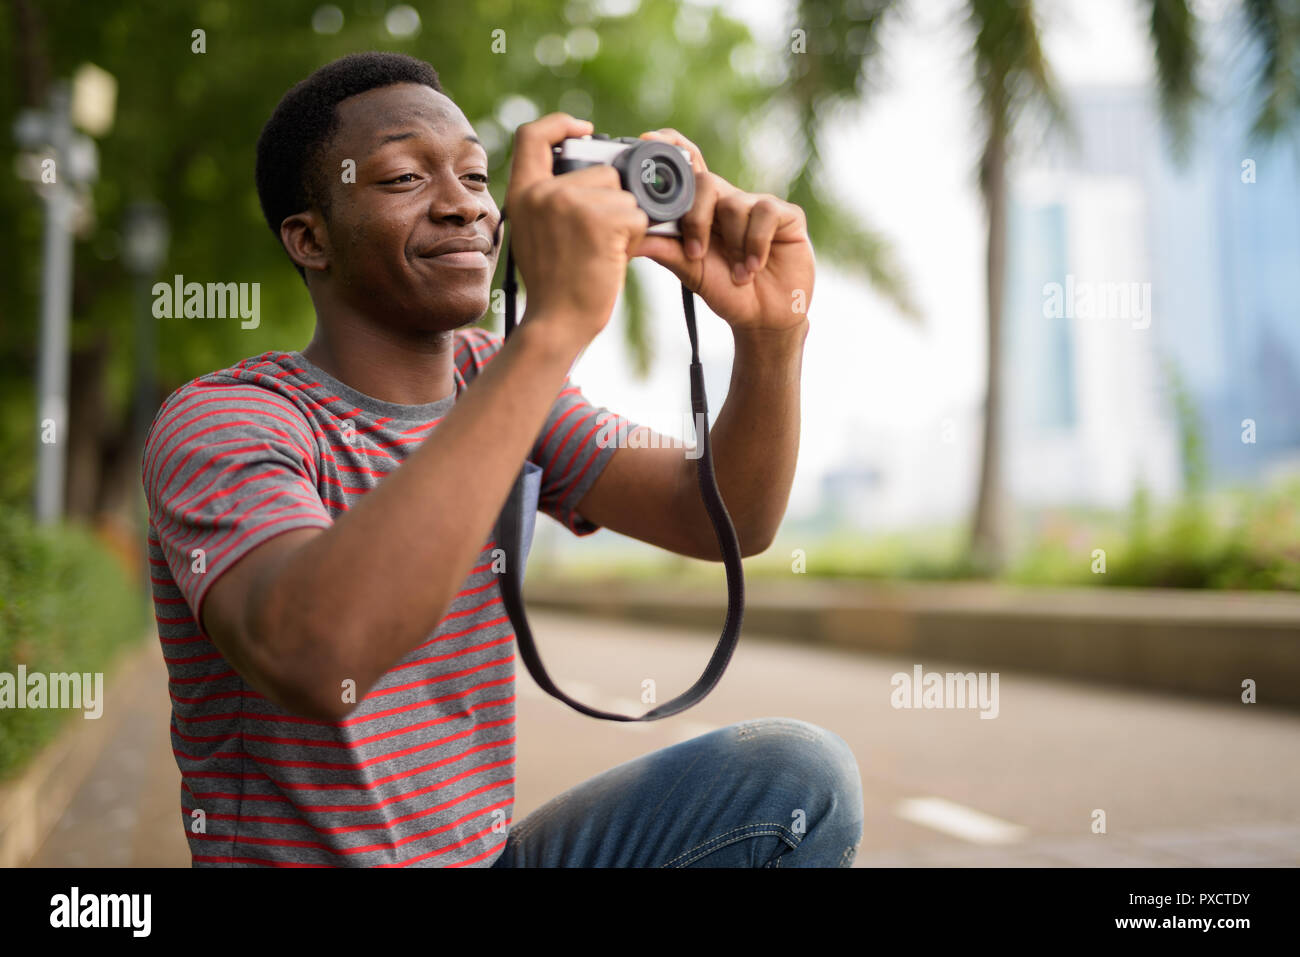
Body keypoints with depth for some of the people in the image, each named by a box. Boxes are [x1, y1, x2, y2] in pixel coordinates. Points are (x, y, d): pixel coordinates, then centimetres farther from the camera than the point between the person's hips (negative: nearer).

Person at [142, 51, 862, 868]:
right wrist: (557, 324, -39)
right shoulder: (218, 424, -17)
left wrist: (772, 334, -22)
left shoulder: (499, 381, 3)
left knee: (797, 776, -10)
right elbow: (310, 658, -38)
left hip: (491, 850, 6)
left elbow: (727, 519, -3)